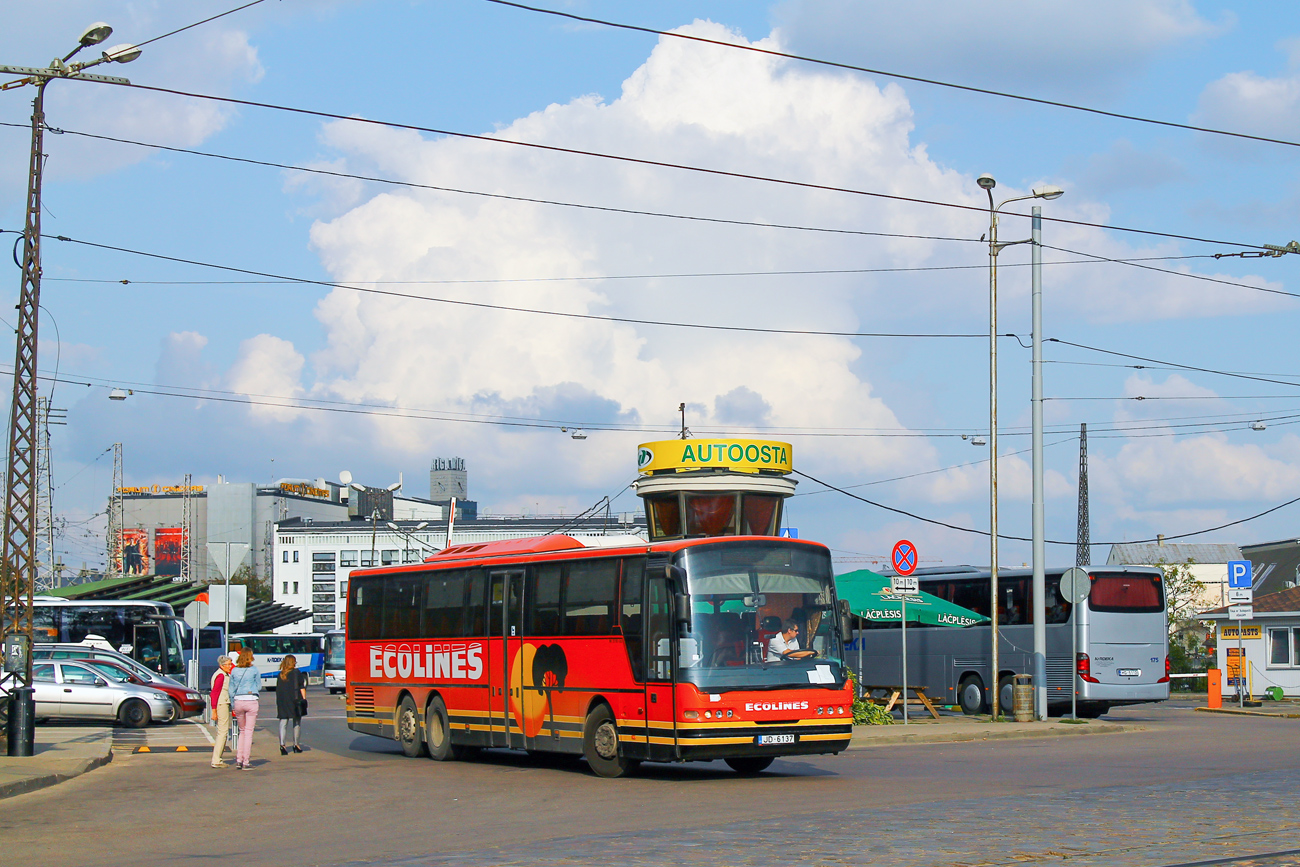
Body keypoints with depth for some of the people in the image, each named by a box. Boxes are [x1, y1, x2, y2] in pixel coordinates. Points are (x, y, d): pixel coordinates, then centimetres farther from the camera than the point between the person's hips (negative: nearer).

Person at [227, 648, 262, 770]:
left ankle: (239, 760, 11)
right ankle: (245, 762, 0)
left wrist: (233, 706, 15)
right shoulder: (254, 670, -5)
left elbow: (231, 689, 8)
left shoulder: (234, 671, 5)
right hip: (251, 701, -3)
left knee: (242, 731, 18)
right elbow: (259, 687, 2)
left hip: (238, 701, 3)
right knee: (249, 732, 2)